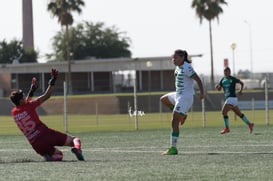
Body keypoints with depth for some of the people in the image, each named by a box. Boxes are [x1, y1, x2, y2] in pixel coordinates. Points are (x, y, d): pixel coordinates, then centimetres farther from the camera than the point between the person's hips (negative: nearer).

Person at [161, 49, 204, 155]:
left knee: (174, 122, -14)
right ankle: (182, 115, 27)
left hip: (185, 98, -10)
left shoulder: (186, 68, -19)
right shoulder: (178, 67, 9)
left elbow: (198, 80, -21)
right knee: (163, 99, 34)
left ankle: (173, 148, -14)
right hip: (178, 95, 10)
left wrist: (202, 93, -28)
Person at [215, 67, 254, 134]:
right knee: (238, 113, 13)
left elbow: (241, 83, 7)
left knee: (224, 111, -14)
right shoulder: (223, 80, 12)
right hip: (228, 98, 8)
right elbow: (219, 89, 15)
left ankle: (226, 128, -8)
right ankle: (249, 124, 21)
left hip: (232, 98, -8)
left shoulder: (233, 79, -6)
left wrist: (240, 90, -3)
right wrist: (217, 87, -6)